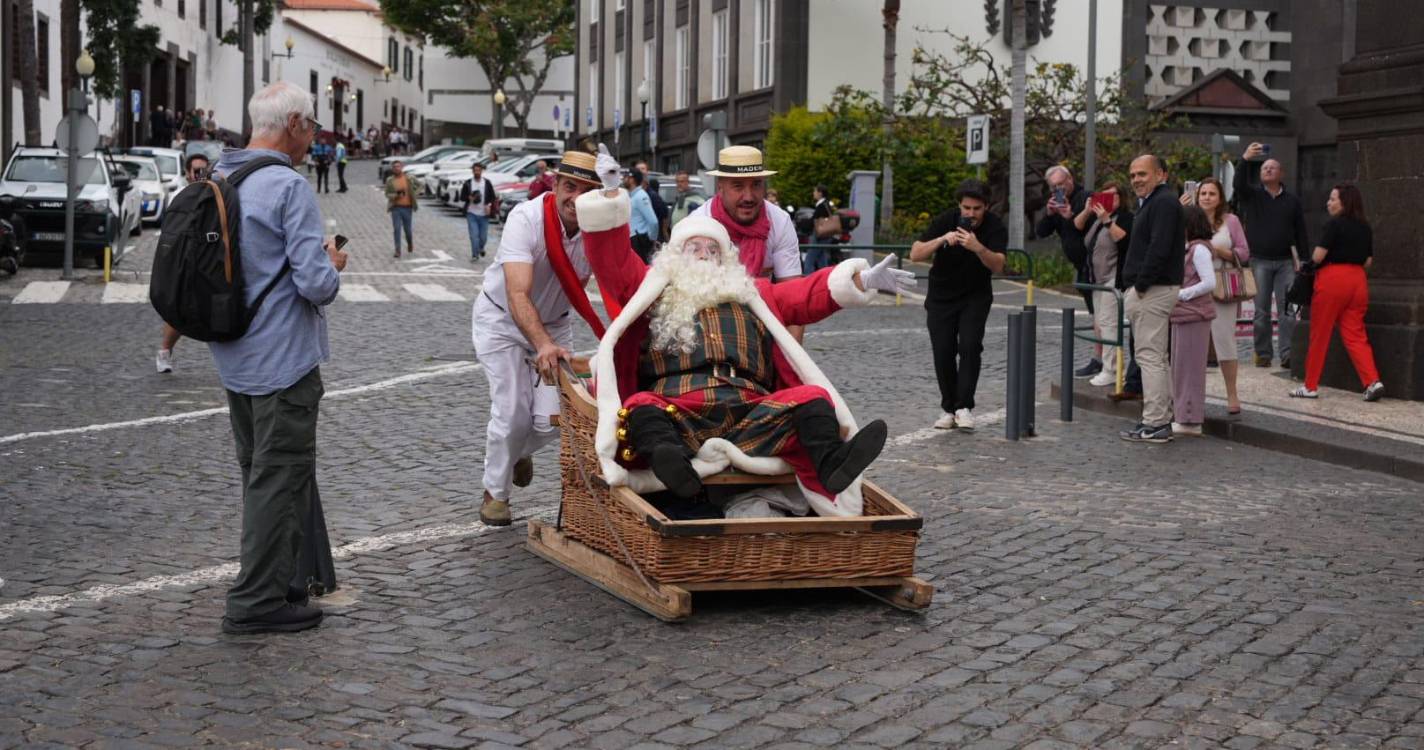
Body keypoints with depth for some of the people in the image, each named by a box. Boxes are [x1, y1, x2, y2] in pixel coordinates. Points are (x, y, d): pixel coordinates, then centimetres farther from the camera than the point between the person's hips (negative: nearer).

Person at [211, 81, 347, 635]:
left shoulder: (217, 182, 8)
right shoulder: (289, 188, -18)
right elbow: (316, 284, -24)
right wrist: (333, 264, -1)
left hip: (235, 360, 9)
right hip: (283, 360, -9)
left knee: (259, 474, 19)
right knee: (278, 478, 0)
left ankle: (276, 576, 31)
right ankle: (258, 600, 5)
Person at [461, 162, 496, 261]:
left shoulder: (487, 183, 4)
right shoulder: (468, 184, 2)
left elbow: (492, 197, 8)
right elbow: (462, 198, 4)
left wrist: (489, 205, -10)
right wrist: (469, 198, -16)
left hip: (484, 214, 1)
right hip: (471, 213, -1)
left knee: (483, 236, 5)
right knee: (474, 235, -10)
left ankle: (481, 248, 37)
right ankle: (475, 255, -2)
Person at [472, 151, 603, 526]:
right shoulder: (526, 219, -32)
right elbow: (518, 295, -43)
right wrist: (543, 345, -58)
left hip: (553, 323, 3)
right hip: (502, 319, -3)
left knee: (552, 418, -5)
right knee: (512, 411, -10)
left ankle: (520, 450, 32)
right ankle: (495, 490, 17)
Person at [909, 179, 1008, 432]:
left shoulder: (995, 227, -15)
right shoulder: (946, 220, -14)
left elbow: (998, 265, -28)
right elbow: (915, 254, -21)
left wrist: (978, 248, -45)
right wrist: (942, 239, -36)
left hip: (976, 297, -1)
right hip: (941, 297, 1)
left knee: (970, 346, -18)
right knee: (943, 352, -4)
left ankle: (964, 406, -15)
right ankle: (948, 408, 11)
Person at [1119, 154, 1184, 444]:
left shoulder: (1164, 203, -13)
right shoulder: (1150, 203, 21)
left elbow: (1159, 249, -23)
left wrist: (1141, 284, -19)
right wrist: (1135, 287, 14)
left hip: (1153, 290, -11)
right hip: (1147, 291, 11)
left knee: (1149, 356, -11)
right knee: (1157, 357, 13)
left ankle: (1155, 425, -10)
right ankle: (1162, 419, 19)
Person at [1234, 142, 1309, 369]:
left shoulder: (1292, 200, 10)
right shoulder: (1252, 195, 8)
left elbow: (1300, 231, 9)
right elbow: (1238, 184, -14)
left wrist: (1301, 259, 2)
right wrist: (1245, 159, -27)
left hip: (1286, 261, 0)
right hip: (1259, 262, 0)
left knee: (1287, 310, -7)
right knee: (1261, 311, 2)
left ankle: (1287, 355, -9)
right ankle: (1262, 354, 7)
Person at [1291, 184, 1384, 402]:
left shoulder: (1335, 224, -10)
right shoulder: (1365, 228, 11)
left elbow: (1318, 256, -14)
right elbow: (1368, 262, 13)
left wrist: (1311, 262, 7)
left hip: (1332, 278, -6)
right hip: (1358, 280, 6)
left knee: (1319, 334, 4)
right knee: (1355, 335, 6)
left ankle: (1311, 386, 11)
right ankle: (1373, 382, -10)